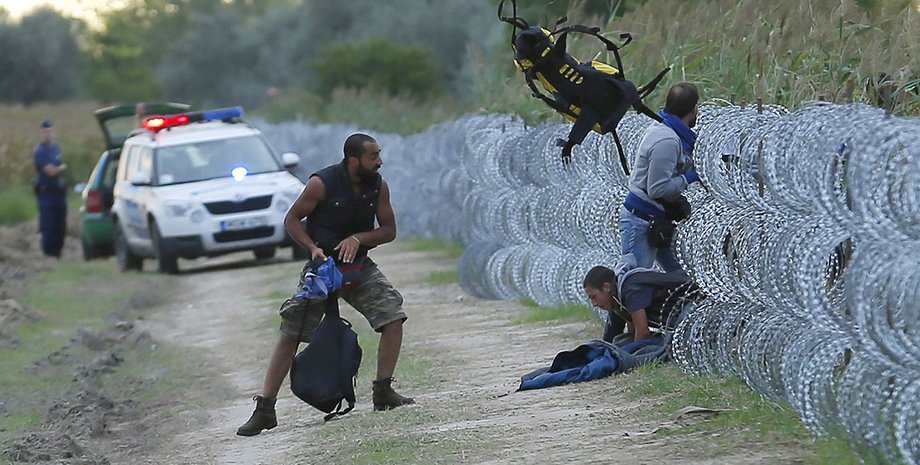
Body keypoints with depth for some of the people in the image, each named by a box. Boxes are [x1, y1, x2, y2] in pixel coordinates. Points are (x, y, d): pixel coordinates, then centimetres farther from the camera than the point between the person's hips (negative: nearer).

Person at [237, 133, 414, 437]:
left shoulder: (378, 186, -6)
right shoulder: (322, 184, -17)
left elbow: (389, 230, 1)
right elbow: (292, 220, -8)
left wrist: (358, 238, -18)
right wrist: (313, 248, -23)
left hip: (359, 266, 3)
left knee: (393, 317, -15)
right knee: (289, 336, -5)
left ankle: (383, 393, -2)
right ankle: (264, 411, 1)